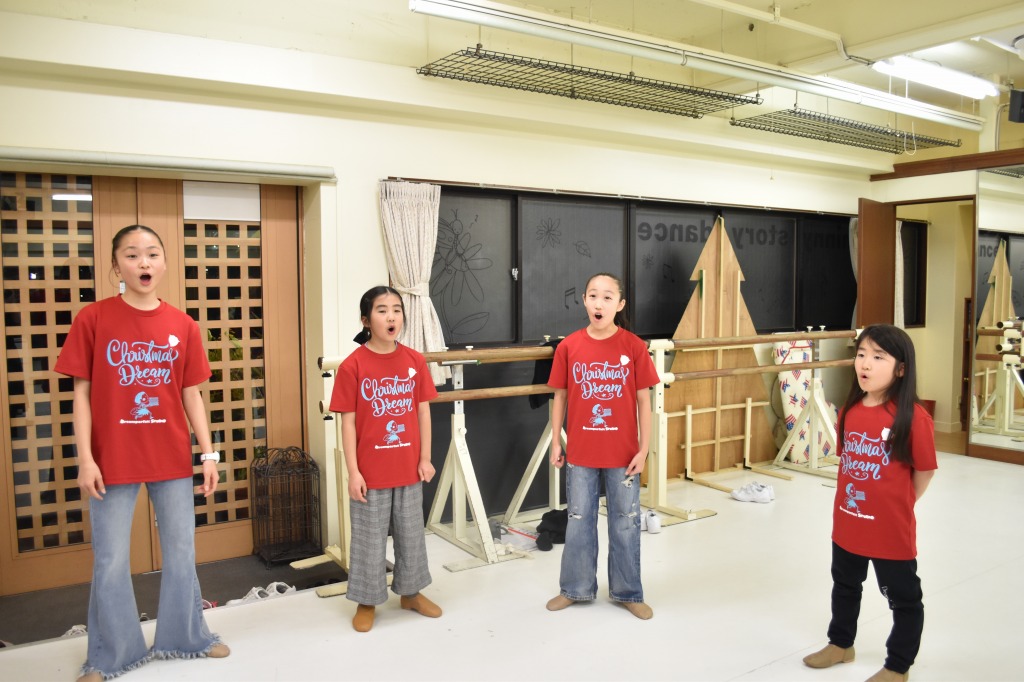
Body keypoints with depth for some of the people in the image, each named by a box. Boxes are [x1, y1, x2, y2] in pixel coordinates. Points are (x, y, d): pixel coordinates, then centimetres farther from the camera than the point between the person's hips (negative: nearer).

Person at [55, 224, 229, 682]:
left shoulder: (182, 325, 1)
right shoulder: (93, 319, -5)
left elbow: (191, 395, 5)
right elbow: (82, 393, -3)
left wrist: (208, 454, 2)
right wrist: (84, 458, -9)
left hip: (173, 457, 3)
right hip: (113, 460, -2)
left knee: (181, 554, 14)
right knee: (110, 562, 8)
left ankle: (185, 636, 33)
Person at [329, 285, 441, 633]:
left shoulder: (415, 360, -2)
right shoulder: (353, 365, -12)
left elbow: (423, 411, 4)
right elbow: (348, 422, -9)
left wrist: (425, 458, 2)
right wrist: (353, 472, -10)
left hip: (408, 468, 4)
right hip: (370, 471, -3)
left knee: (411, 534, 18)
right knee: (369, 539, 11)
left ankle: (411, 592, 38)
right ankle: (367, 601, 29)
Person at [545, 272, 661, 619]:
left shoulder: (634, 346, -8)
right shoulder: (568, 347, -5)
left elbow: (643, 401, -4)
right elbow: (560, 397, 3)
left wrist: (643, 449, -5)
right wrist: (556, 442, 2)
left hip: (623, 454, -1)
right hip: (580, 452, 1)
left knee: (626, 522, 12)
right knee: (579, 522, 14)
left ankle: (628, 592, 30)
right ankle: (576, 588, 31)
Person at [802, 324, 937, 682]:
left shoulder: (913, 417, -21)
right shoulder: (850, 411, -4)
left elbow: (924, 471, -11)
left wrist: (898, 506, 0)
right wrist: (853, 498, 5)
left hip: (892, 530, -6)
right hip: (847, 523, 6)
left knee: (904, 598, 14)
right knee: (845, 586, 25)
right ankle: (841, 643, 48)